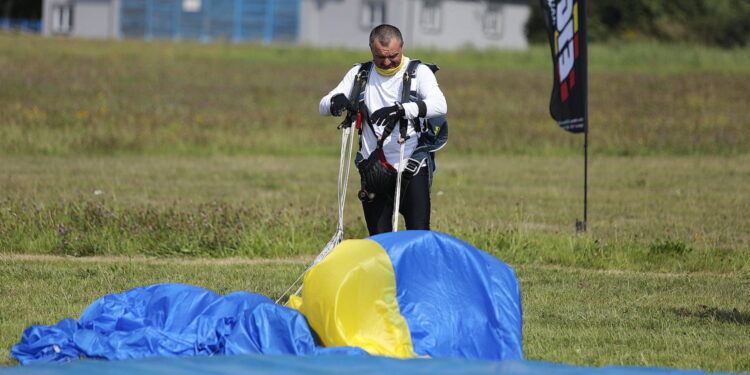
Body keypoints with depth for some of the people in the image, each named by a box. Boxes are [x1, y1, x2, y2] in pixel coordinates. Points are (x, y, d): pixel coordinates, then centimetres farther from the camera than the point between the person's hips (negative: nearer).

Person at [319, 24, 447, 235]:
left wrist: (401, 109, -36)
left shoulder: (419, 73, -1)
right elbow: (323, 107, 9)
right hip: (374, 170, 3)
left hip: (412, 170, -3)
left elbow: (439, 105, -19)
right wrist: (337, 101, -16)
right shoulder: (360, 74, 10)